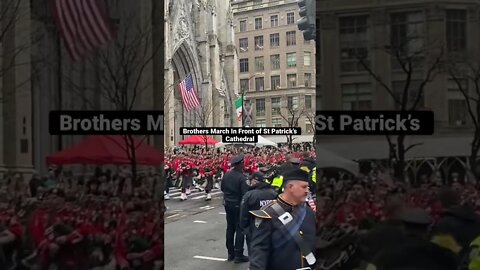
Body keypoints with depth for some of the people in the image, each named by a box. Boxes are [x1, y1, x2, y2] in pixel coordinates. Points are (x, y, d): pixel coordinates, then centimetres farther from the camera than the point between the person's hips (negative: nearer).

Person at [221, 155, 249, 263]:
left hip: (227, 204, 7)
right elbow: (245, 193, -23)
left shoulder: (226, 175, -1)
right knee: (239, 229, 2)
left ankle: (230, 253, 22)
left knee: (230, 228, 14)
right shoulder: (241, 177, -21)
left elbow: (222, 188, 9)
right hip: (238, 205, -6)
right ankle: (238, 255, 4)